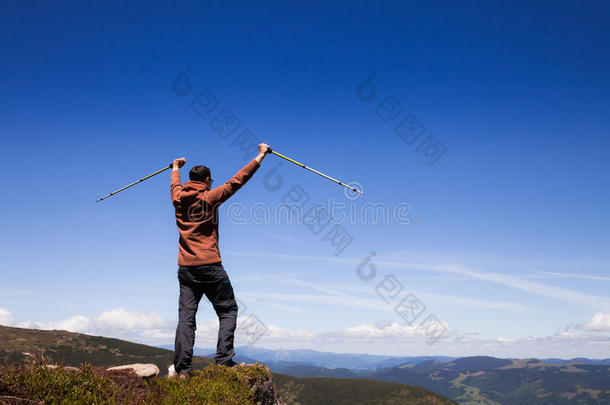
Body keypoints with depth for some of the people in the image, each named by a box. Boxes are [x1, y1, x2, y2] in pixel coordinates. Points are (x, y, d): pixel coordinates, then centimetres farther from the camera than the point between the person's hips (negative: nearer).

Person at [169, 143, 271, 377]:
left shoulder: (178, 198, 9)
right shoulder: (209, 198, -3)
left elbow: (175, 185, 32)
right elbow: (237, 181, -2)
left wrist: (176, 168, 54)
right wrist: (260, 156, 5)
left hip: (185, 268, 5)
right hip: (210, 266, -5)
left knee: (186, 316, 3)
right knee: (228, 311, 6)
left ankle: (182, 368, -1)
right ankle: (223, 361, -3)